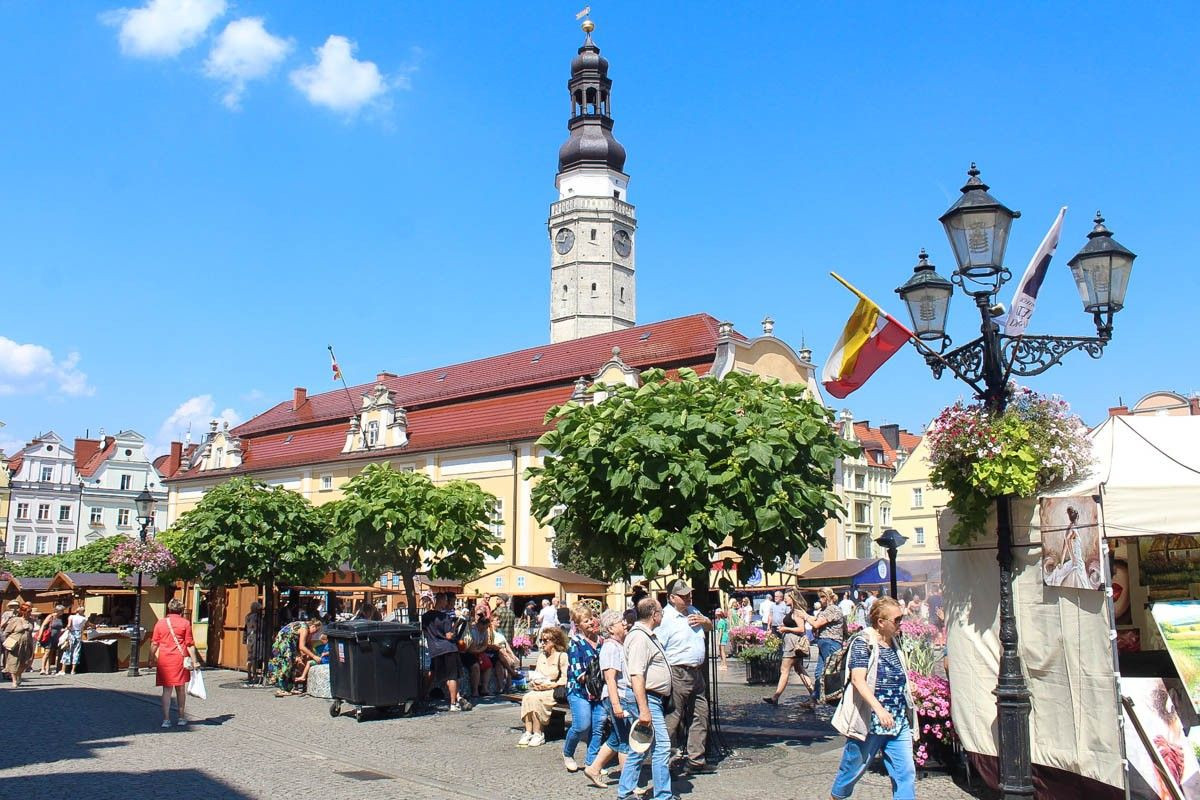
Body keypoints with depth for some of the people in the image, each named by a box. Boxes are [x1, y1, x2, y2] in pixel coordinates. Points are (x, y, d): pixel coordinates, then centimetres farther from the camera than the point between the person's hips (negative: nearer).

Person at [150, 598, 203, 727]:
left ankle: (166, 719, 0)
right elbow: (190, 644, -3)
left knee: (167, 690, 5)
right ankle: (181, 718, 19)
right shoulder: (185, 623, -2)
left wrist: (153, 659, 15)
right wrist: (195, 661, 1)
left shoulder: (160, 623, 4)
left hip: (164, 660, 1)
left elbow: (154, 644, 5)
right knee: (180, 689, 11)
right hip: (180, 659, -1)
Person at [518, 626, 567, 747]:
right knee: (527, 697, -25)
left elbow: (565, 679, -11)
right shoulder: (541, 656, 20)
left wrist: (548, 685, -16)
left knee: (535, 698, -31)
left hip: (555, 691, -6)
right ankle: (528, 732, -26)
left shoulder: (562, 656, -3)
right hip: (539, 689, 6)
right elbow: (536, 674, 18)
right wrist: (535, 682, -4)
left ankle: (538, 734, -22)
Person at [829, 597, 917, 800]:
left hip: (898, 722, 6)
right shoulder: (863, 642, -14)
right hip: (869, 721, -6)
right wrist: (879, 708, -34)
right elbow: (858, 679, -25)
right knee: (854, 766, 10)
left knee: (906, 772, -1)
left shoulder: (894, 643, 10)